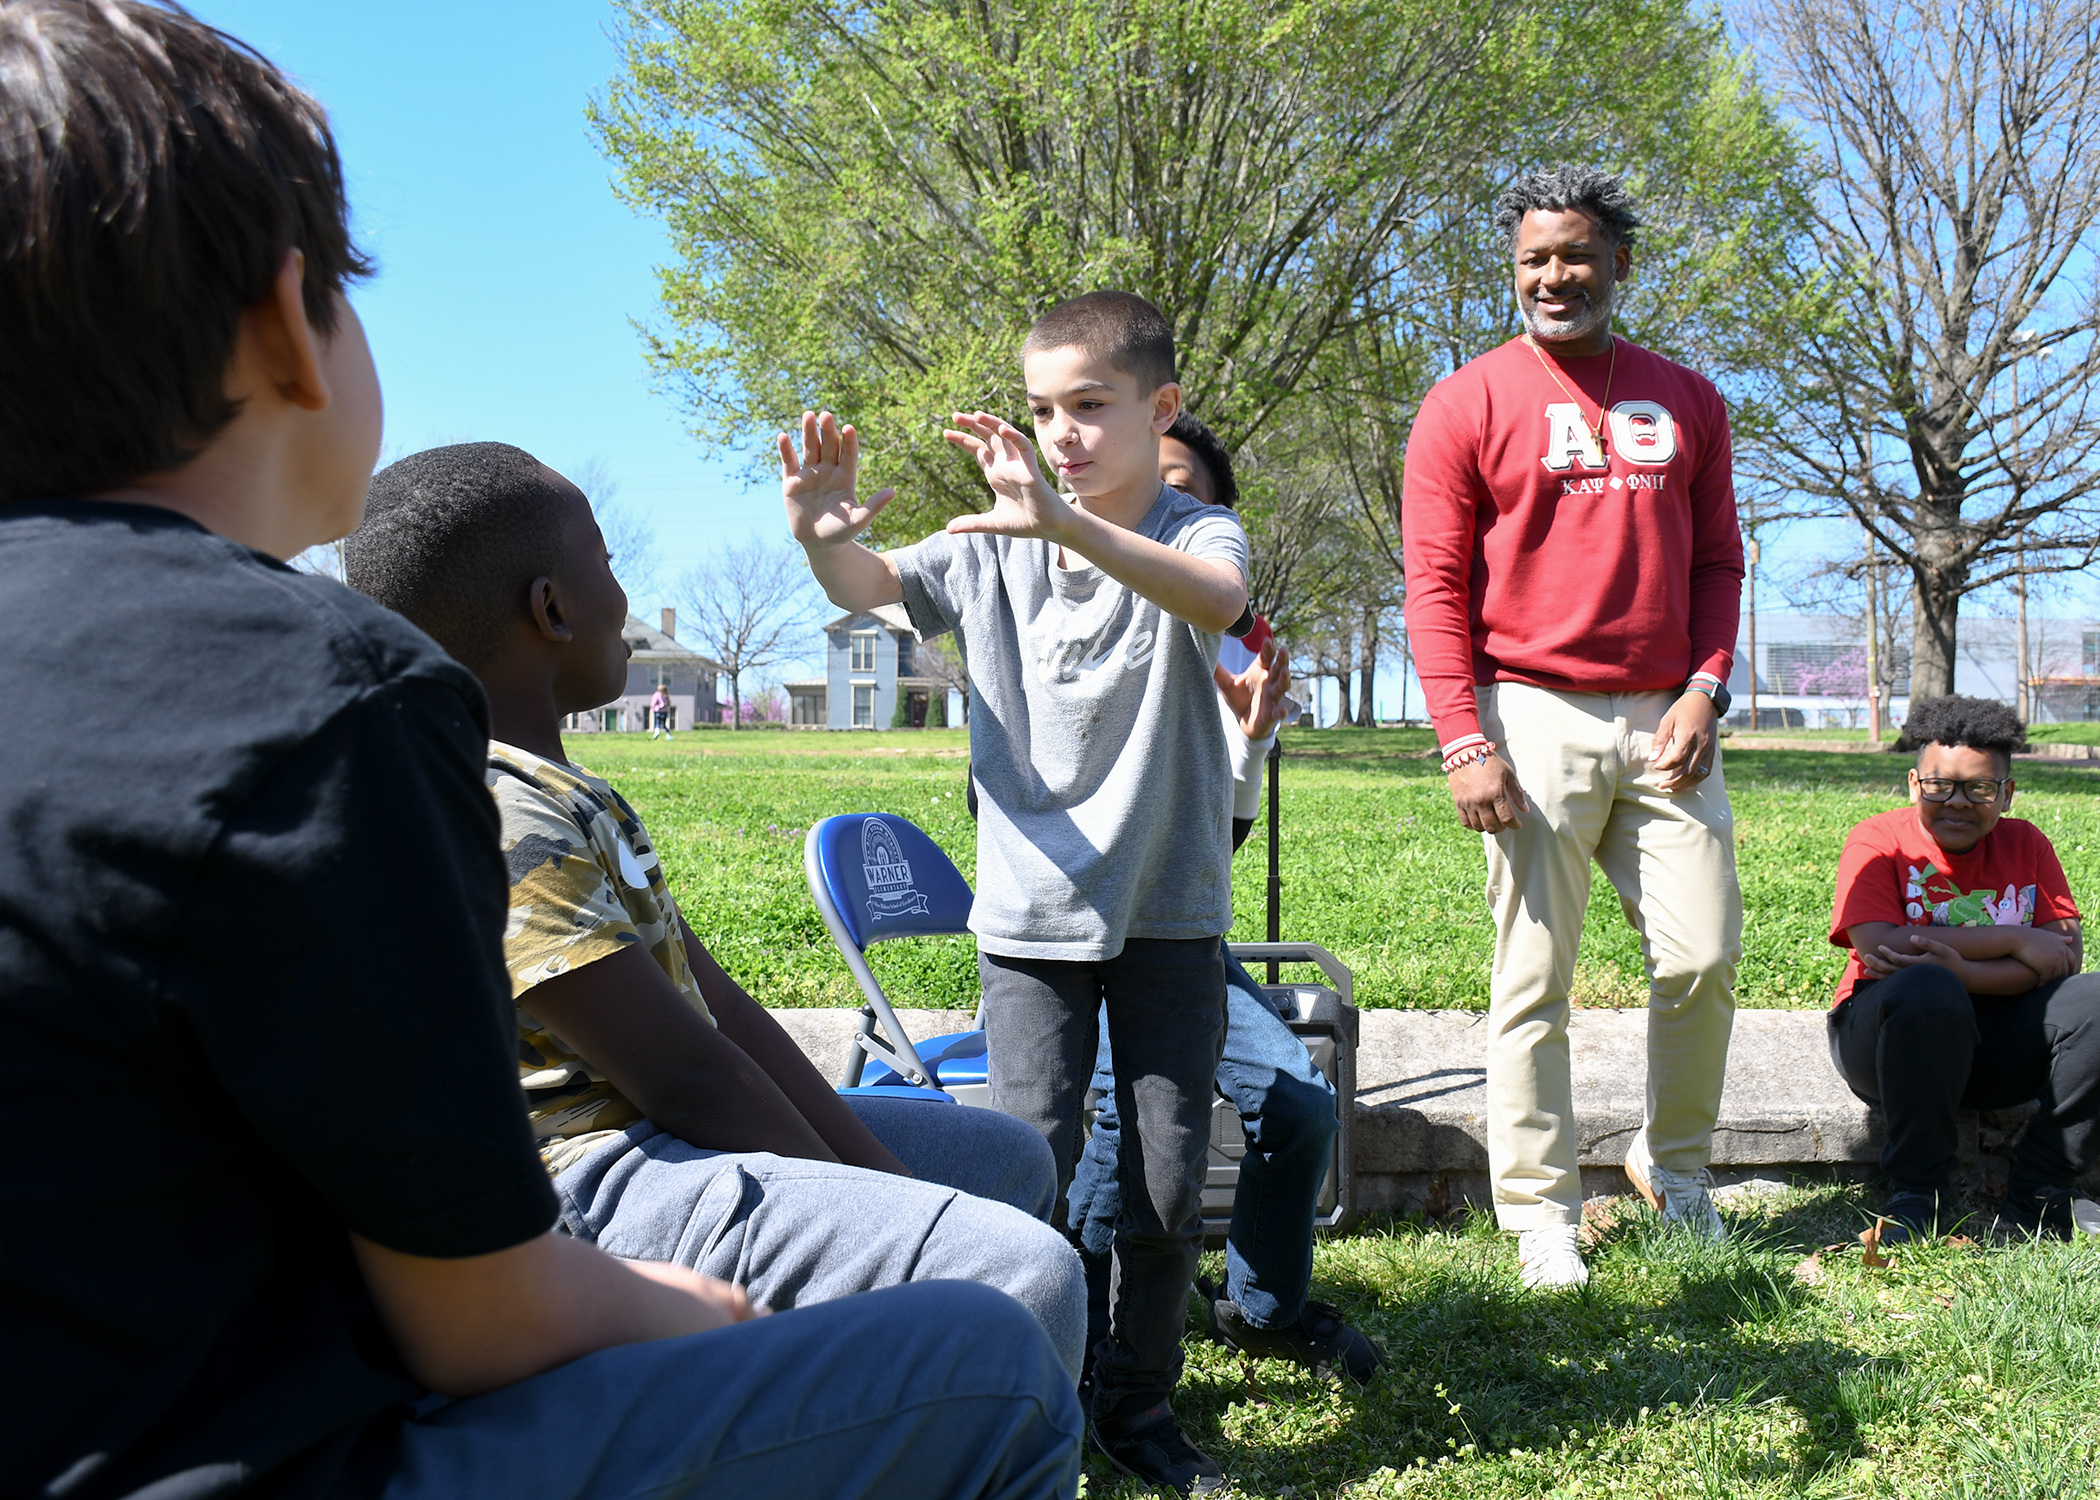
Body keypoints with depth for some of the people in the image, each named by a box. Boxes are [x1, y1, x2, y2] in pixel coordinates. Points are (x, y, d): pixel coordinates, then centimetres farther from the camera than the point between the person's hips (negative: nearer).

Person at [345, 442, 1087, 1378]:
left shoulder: (565, 796, 14)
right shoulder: (501, 822, -20)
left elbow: (713, 1001, 9)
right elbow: (689, 1077, -21)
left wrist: (876, 1169, 4)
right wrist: (859, 1208, -10)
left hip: (641, 1134, 11)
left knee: (1009, 1160, 20)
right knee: (1022, 1274, -25)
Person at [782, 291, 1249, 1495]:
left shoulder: (1199, 534, -5)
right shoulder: (997, 549, 4)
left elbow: (1217, 597, -29)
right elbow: (873, 585, -7)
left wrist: (1063, 525, -45)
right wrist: (823, 536, -31)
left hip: (1169, 912, -1)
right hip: (1033, 912, 1)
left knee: (1170, 1189, 6)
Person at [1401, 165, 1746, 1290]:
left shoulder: (1686, 401, 15)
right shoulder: (1468, 403, 2)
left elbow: (1716, 560, 16)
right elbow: (1434, 582, -3)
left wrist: (1705, 689, -1)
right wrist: (1464, 742, -12)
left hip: (1663, 721, 4)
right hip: (1536, 719, -3)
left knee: (1703, 957, 3)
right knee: (1535, 980, 0)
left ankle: (1673, 1164, 26)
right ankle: (1539, 1214, 10)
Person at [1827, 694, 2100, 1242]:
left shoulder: (2025, 844, 8)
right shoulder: (1879, 841, -3)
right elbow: (1879, 947, -20)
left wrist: (1963, 970, -24)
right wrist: (2015, 941, -16)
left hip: (1999, 1038, 4)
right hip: (1883, 1031, -4)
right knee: (1926, 989, -36)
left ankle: (2035, 1194, -11)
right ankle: (1919, 1193, -22)